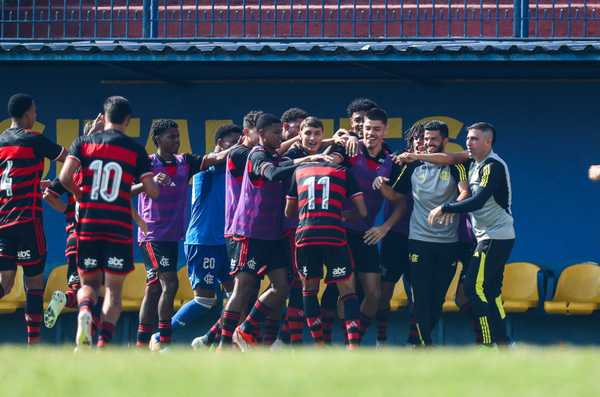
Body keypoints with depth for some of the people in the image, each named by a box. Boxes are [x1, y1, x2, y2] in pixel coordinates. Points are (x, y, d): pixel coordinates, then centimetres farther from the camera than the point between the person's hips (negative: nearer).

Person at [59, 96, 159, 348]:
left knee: (89, 283, 15)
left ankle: (84, 310, -18)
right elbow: (152, 191, -2)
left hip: (87, 224, 1)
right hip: (119, 227, -1)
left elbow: (64, 177, -8)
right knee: (113, 291, 5)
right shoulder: (135, 149, 3)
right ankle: (104, 344, -9)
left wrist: (77, 194, 13)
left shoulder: (84, 143, 4)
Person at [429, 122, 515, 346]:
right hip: (487, 237, 10)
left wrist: (444, 208, -21)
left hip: (496, 237, -10)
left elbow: (477, 201, -25)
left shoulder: (493, 166, -16)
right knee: (490, 293, 11)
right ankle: (502, 343, 14)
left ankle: (486, 343, -11)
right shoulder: (473, 164, 13)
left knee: (476, 288, -12)